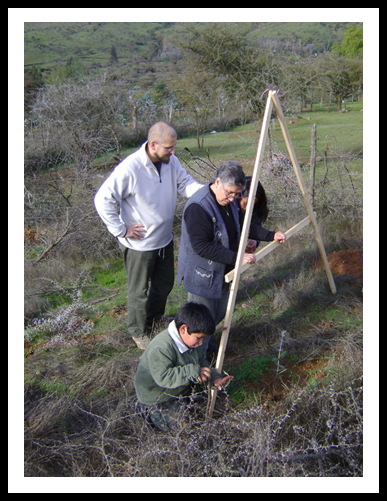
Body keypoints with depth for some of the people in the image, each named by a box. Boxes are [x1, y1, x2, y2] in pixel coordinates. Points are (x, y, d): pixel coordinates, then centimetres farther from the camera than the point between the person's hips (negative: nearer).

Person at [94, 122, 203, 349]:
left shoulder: (171, 161, -6)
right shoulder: (129, 169, -26)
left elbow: (185, 184, -1)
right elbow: (103, 200, -22)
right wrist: (121, 230, -20)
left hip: (165, 239, 7)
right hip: (139, 243, -7)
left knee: (165, 284, 24)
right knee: (140, 291, 12)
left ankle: (156, 318, 51)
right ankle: (139, 332, 36)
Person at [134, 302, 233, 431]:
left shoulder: (189, 340, -3)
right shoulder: (161, 349, -34)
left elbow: (201, 361, 8)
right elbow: (163, 377, -40)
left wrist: (215, 378, -7)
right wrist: (192, 372, -41)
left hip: (182, 390, 9)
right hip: (158, 400, -9)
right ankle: (146, 410, 7)